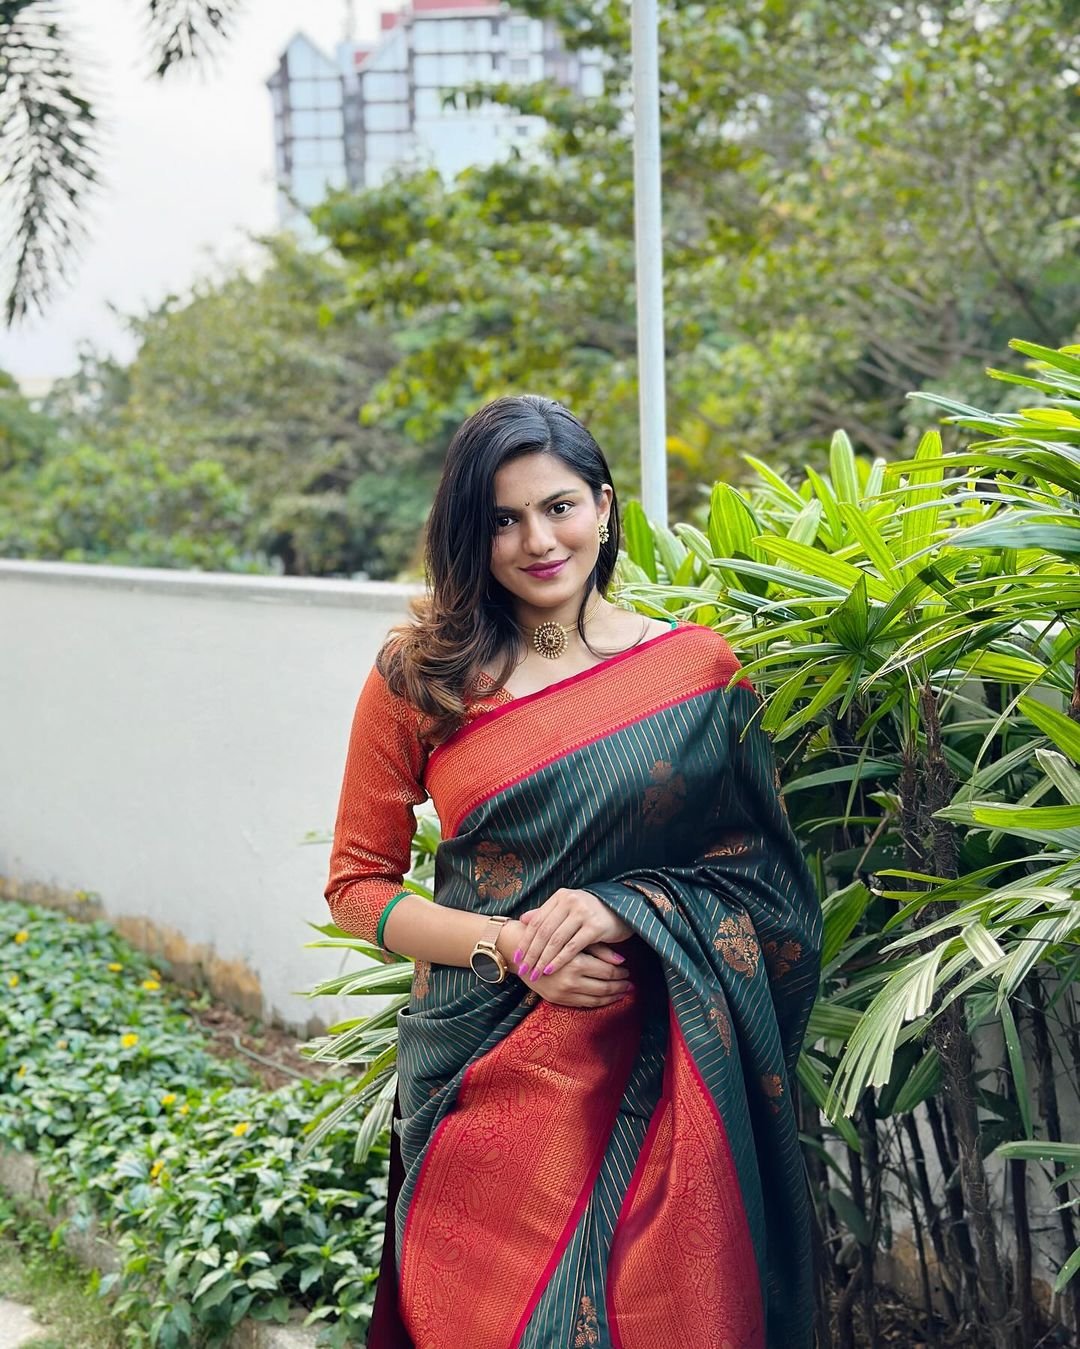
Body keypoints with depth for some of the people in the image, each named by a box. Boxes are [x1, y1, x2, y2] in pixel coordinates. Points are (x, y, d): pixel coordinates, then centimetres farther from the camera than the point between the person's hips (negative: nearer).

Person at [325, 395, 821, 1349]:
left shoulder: (700, 670, 0)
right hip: (485, 1080, 0)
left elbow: (761, 871, 2)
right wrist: (507, 944, -12)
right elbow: (357, 885, 3)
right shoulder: (419, 679, -1)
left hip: (650, 1075, 1)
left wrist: (625, 906, -15)